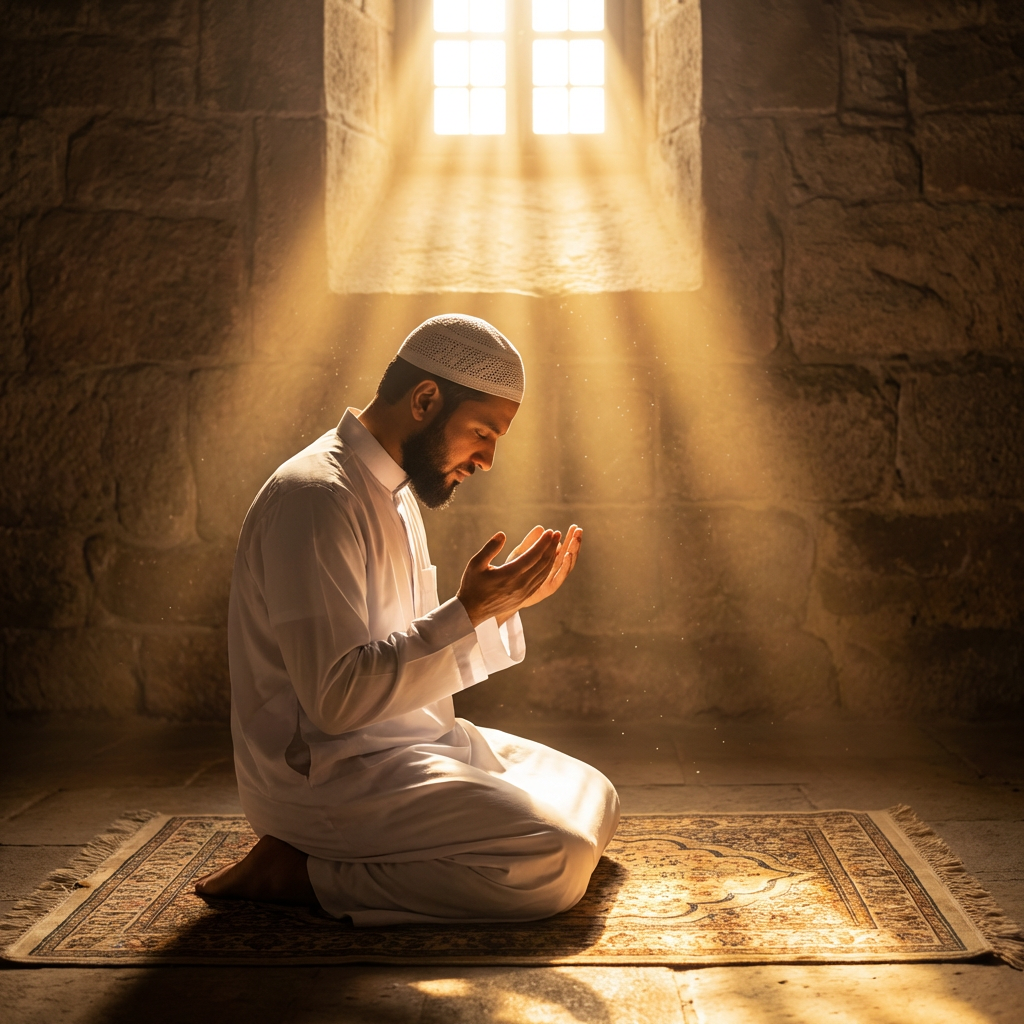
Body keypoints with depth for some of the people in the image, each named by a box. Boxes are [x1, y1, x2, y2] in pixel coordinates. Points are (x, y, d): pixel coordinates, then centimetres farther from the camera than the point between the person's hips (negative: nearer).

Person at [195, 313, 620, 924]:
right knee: (556, 862, -21)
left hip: (409, 745, 10)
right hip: (327, 775, -10)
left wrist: (505, 602, 4)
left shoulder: (393, 494, 14)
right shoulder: (314, 497, -19)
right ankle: (298, 872, -10)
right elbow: (337, 697, -25)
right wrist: (470, 612, -22)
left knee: (595, 801, 13)